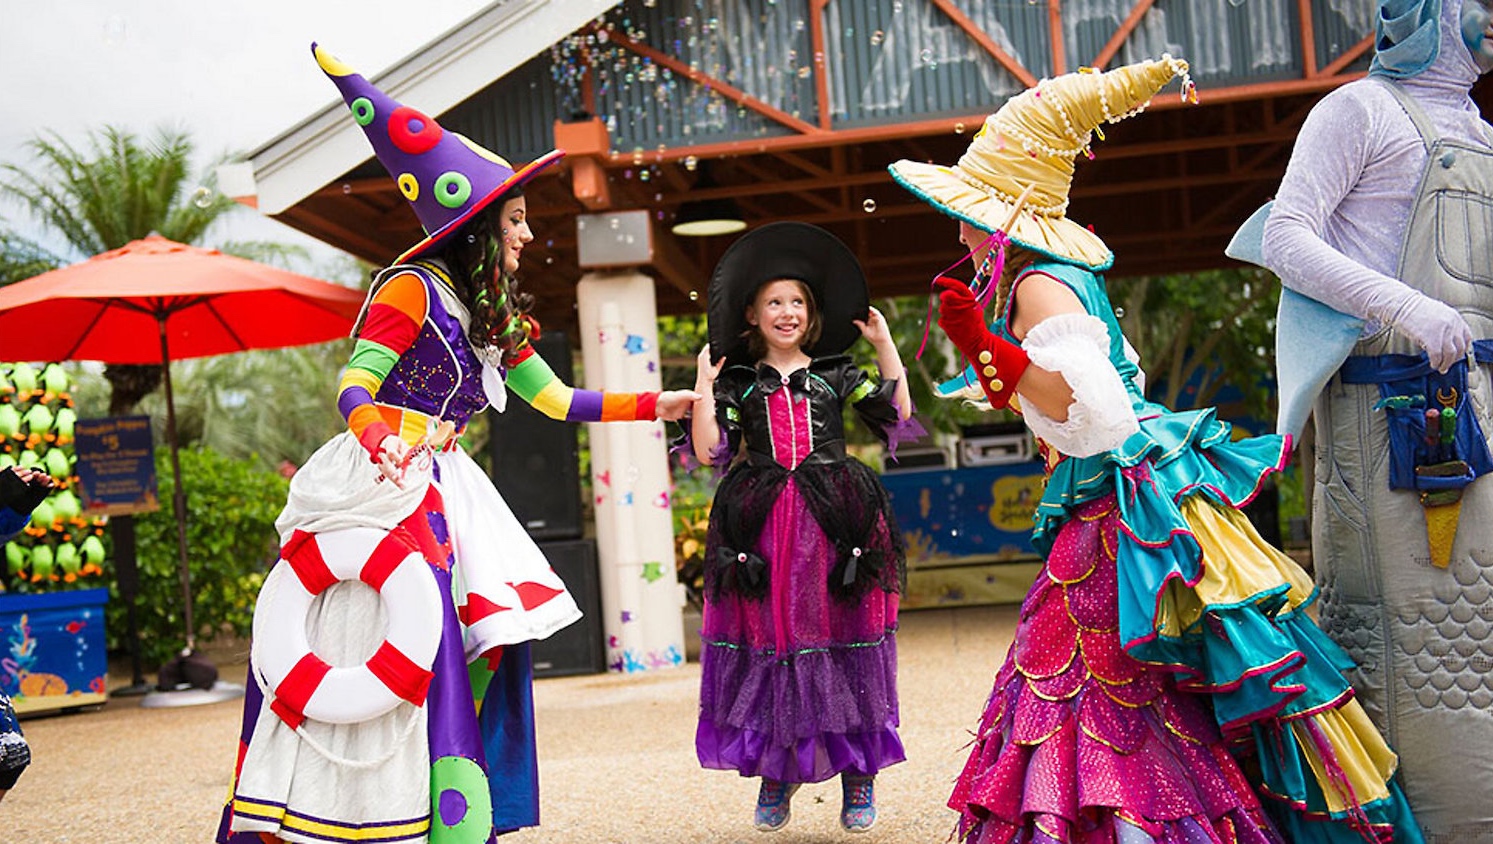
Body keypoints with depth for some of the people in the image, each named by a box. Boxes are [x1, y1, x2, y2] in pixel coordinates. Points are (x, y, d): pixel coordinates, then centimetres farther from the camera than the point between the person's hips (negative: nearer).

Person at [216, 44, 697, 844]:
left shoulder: (493, 317, 17)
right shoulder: (412, 290, -7)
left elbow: (558, 400, 23)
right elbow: (354, 388, -15)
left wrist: (655, 404, 22)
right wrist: (380, 442, -35)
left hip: (441, 492, 8)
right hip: (378, 488, -8)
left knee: (484, 643, -1)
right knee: (412, 649, -16)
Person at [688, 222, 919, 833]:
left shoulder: (837, 374, 10)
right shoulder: (738, 383, 10)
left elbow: (899, 418, 5)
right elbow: (709, 450, 2)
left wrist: (886, 348, 4)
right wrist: (704, 386, 0)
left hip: (834, 527, 0)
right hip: (764, 531, 0)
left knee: (842, 644, -1)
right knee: (771, 641, -1)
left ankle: (858, 771, 10)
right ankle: (776, 769, 14)